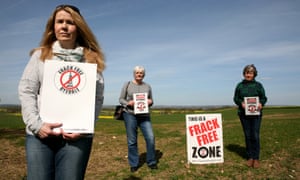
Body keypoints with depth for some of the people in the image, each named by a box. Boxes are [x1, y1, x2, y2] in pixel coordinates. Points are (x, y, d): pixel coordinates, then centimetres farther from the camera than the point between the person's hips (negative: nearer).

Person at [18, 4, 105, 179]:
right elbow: (26, 92, 6)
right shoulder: (40, 55, 11)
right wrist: (36, 124, -7)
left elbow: (98, 99, 2)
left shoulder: (91, 59, 7)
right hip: (39, 133, 1)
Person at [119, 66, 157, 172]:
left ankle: (151, 162, 14)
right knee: (132, 141, 4)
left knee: (150, 138, -6)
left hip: (144, 116, 2)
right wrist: (128, 103, -16)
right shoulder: (127, 84, 3)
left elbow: (151, 101, 15)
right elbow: (121, 99, 4)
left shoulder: (147, 86, 10)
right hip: (130, 115, -2)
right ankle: (134, 164, 21)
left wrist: (150, 102, -8)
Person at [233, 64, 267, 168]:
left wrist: (261, 103, -15)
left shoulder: (258, 85, 5)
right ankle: (250, 157, 18)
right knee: (247, 136, 7)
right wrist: (241, 103, -13)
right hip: (244, 114, 1)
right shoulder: (240, 85, 7)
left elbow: (264, 97, 6)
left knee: (255, 136, -4)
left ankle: (256, 158, 9)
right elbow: (236, 98, 8)